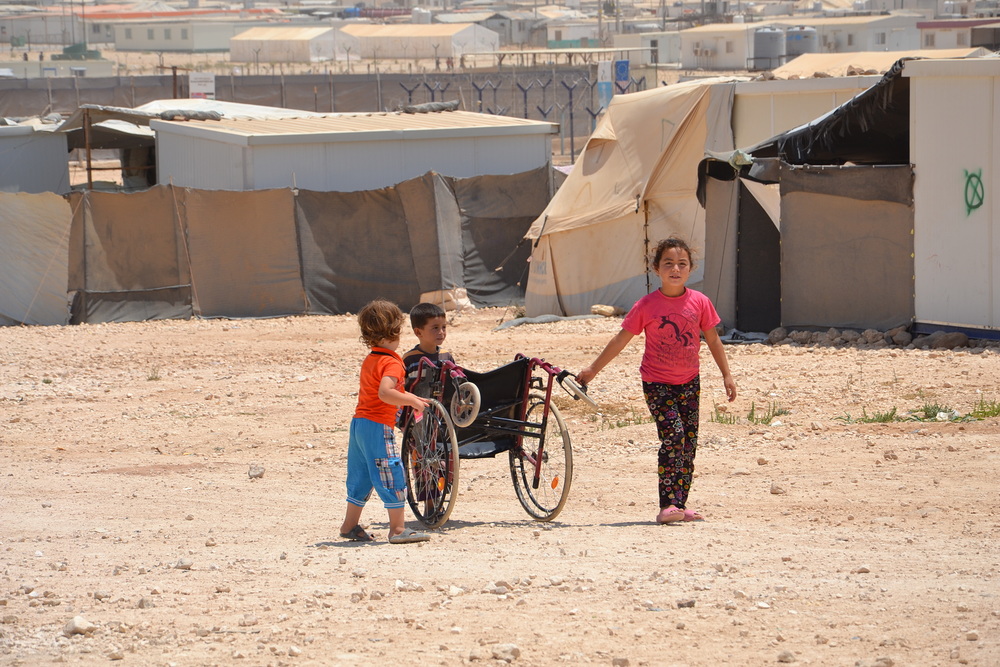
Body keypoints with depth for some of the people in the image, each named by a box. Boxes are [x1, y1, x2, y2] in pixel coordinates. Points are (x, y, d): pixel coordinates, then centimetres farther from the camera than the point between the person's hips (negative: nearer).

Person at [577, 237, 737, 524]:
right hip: (656, 382, -4)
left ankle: (680, 504, 12)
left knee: (689, 442, 3)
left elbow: (713, 341, 9)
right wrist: (593, 369, 2)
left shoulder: (699, 302, -1)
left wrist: (727, 375, 8)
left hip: (689, 382, 4)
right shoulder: (647, 306, -8)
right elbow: (620, 340, 0)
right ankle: (668, 504, -18)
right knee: (673, 436, -18)